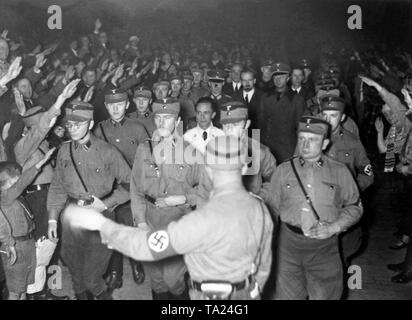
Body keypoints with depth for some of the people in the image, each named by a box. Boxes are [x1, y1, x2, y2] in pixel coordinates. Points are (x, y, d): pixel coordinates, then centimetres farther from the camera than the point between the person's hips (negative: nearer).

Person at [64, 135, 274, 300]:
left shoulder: (207, 219, -31)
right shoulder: (261, 208, -8)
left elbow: (148, 245, -25)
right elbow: (264, 266, 3)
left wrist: (101, 224, -15)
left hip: (211, 295, -7)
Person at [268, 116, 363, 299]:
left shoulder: (340, 172, 3)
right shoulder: (283, 170, 5)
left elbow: (355, 206, 8)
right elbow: (272, 207, 8)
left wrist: (334, 227, -7)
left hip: (325, 246, 0)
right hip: (289, 244, 1)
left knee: (324, 295, 6)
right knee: (286, 294, 7)